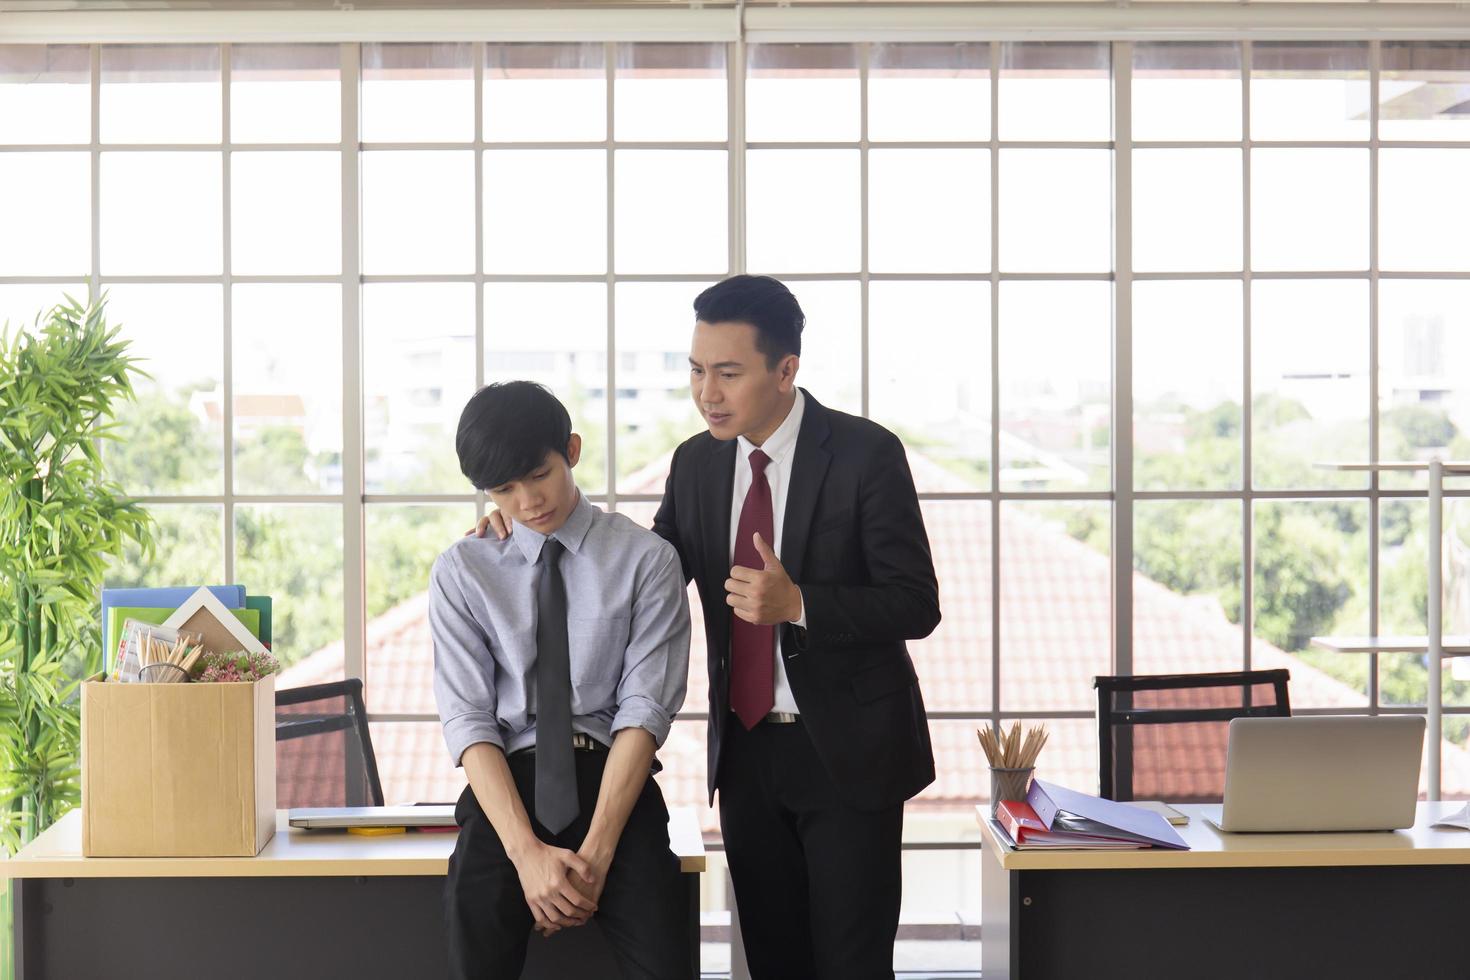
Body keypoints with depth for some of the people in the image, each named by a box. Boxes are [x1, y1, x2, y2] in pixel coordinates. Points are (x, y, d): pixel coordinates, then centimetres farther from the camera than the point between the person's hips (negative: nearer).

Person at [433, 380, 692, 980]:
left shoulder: (646, 560, 3)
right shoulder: (462, 572, 6)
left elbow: (645, 707, -3)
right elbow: (466, 718, 0)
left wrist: (596, 851, -15)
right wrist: (526, 852, -14)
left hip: (613, 777, -1)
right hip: (506, 781, 1)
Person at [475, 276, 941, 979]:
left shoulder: (867, 454, -12)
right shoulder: (697, 462, 5)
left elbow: (917, 605, -12)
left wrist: (797, 604, -26)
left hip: (845, 753, -5)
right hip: (745, 750, 5)